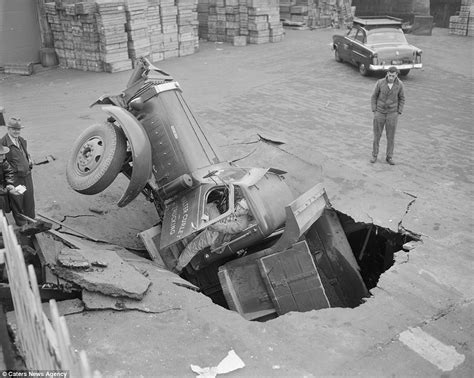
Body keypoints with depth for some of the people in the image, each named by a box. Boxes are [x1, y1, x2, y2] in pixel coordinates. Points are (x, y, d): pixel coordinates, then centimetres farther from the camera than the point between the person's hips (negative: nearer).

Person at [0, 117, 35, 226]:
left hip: (27, 175, 7)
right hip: (15, 178, -7)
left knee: (29, 199, 18)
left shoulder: (22, 140, 9)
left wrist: (30, 161, 5)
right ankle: (21, 224, 24)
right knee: (17, 201, 7)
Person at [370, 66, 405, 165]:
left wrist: (398, 114, -4)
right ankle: (374, 155, 23)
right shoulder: (380, 82, -13)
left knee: (391, 136, 5)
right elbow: (374, 97, -2)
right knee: (377, 135, 6)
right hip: (380, 113, 0)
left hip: (392, 114, 0)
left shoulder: (399, 84, -10)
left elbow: (402, 99, 2)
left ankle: (389, 157, 18)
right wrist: (374, 112, -6)